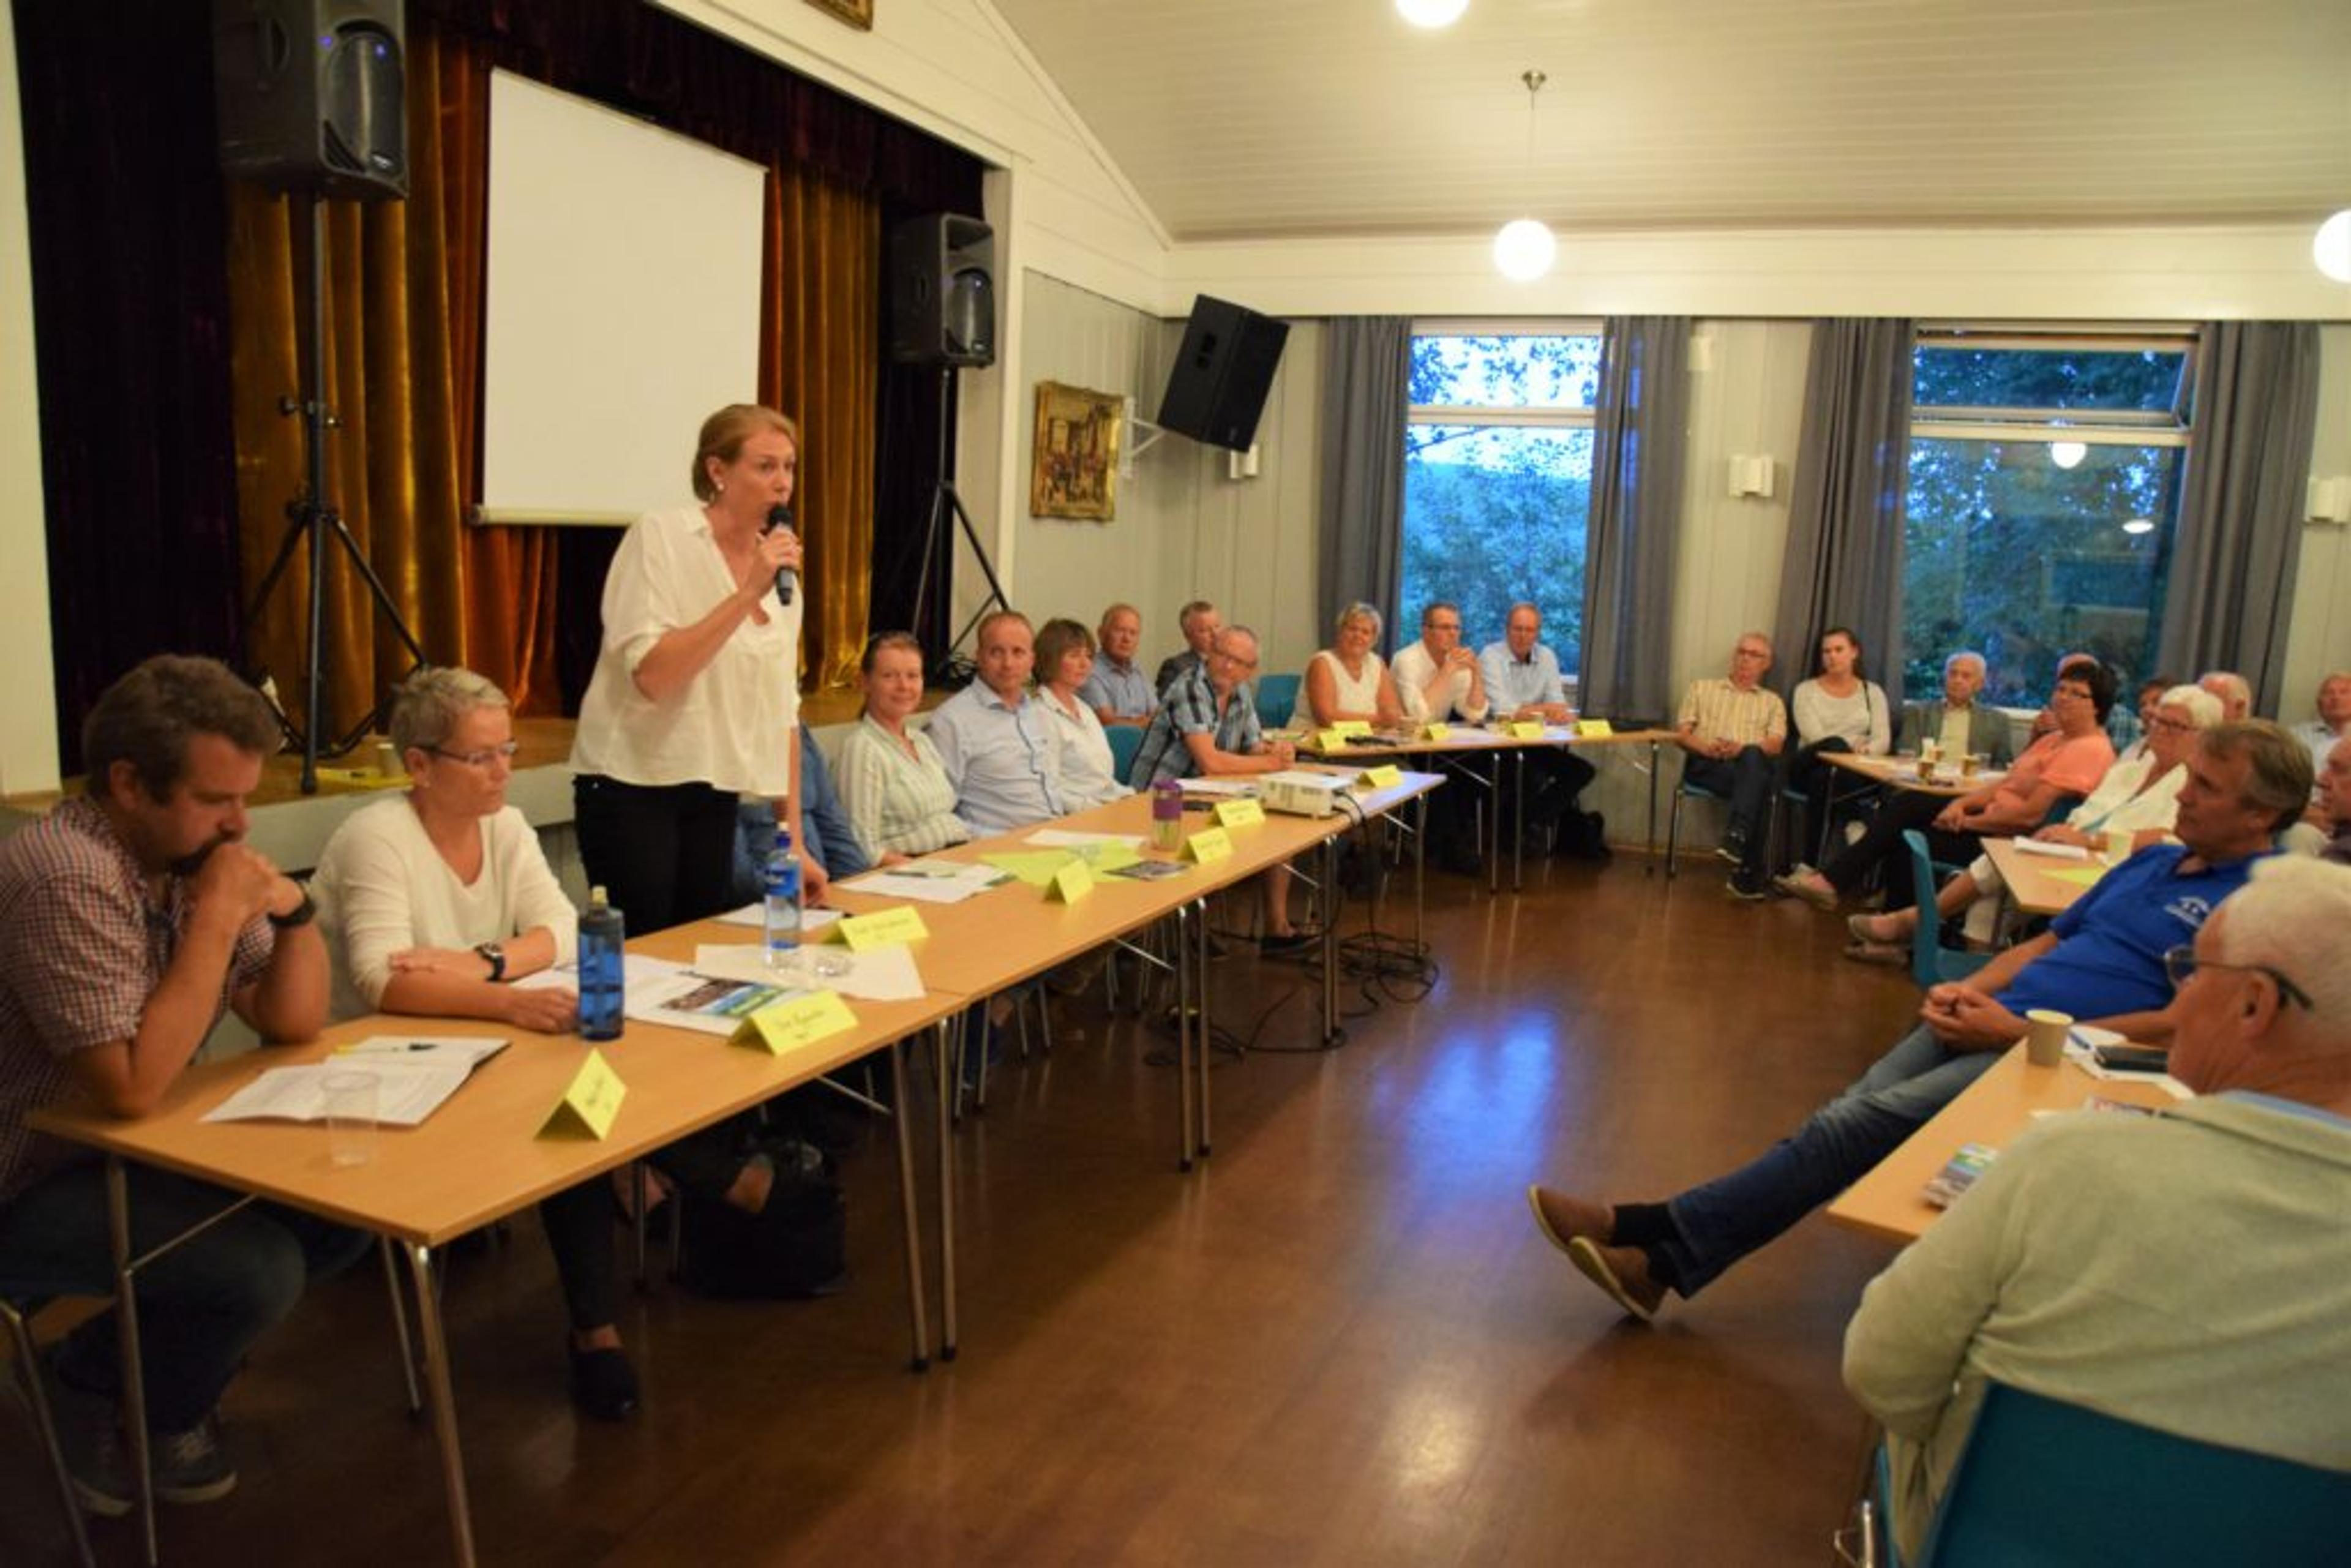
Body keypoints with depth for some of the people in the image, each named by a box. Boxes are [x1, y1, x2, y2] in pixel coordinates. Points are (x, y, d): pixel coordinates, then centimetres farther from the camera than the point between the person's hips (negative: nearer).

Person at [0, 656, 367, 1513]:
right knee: (258, 1268, -24)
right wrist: (216, 919, -30)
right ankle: (136, 1406, 9)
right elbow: (133, 1089, -31)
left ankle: (111, 1364, 16)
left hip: (132, 1147, 8)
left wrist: (292, 910, -14)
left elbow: (292, 1023, 4)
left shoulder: (188, 854, -1)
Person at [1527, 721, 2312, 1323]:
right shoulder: (2151, 862, 22)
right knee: (1849, 1113, -16)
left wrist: (2023, 1032, -17)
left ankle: (1658, 1243, -24)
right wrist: (1970, 987, 5)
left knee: (1862, 1123, -23)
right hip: (1993, 1019, 7)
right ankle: (1665, 1256, -26)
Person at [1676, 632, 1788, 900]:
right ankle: (1751, 873, -42)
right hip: (1707, 766, -1)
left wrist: (1742, 749, -16)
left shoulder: (1773, 702, 26)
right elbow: (1681, 734, 13)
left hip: (1754, 765, 1)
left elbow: (1775, 745, 7)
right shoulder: (1701, 688, 26)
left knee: (1752, 758, -40)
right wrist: (1706, 748, -11)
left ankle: (1736, 838, -52)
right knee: (1759, 787, -36)